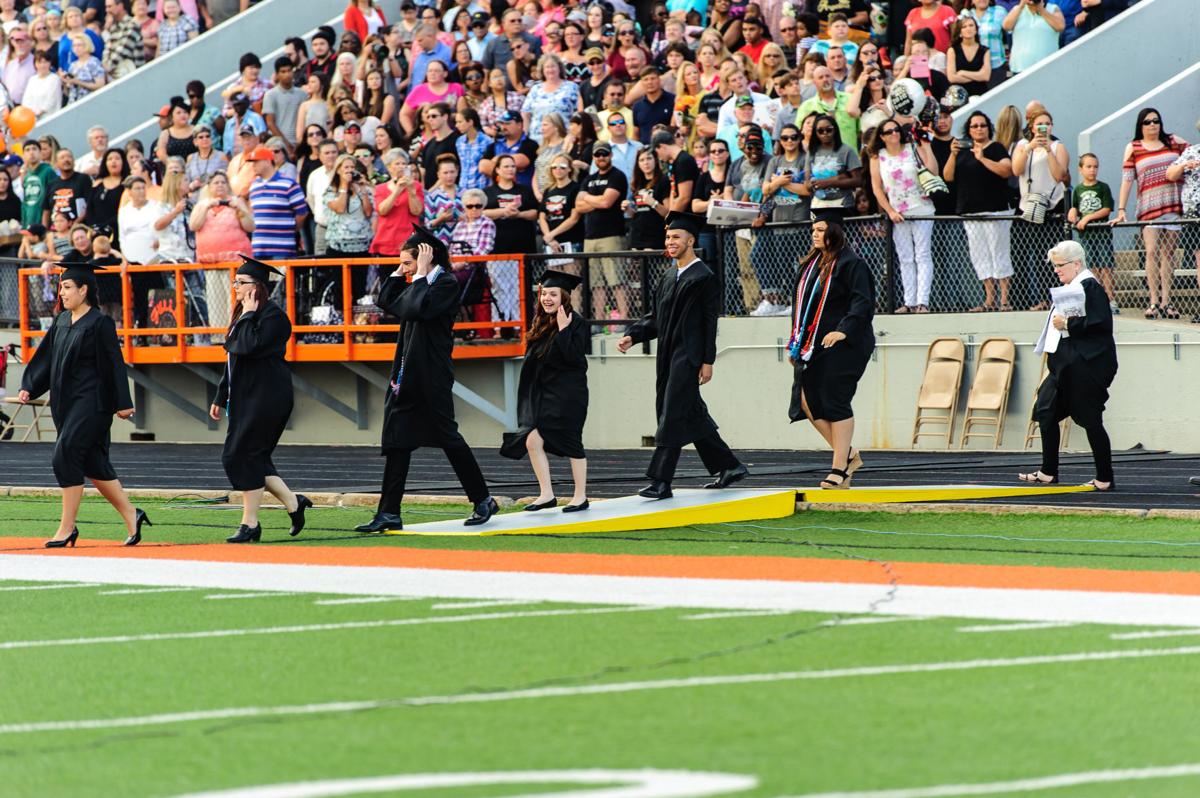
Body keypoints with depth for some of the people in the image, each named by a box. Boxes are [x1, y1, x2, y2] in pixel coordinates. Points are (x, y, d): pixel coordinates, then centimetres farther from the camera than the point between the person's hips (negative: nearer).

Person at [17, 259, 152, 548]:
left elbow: (114, 363, -12)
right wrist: (29, 388, 3)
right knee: (91, 463, 10)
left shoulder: (99, 323, -11)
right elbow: (45, 357, 13)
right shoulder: (62, 321, 11)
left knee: (65, 457, -12)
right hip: (67, 402, 8)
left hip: (90, 402, -8)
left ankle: (67, 528, -6)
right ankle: (131, 515, 20)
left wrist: (122, 403, -13)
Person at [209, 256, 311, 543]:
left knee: (242, 457, -9)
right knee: (251, 458, 8)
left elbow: (249, 347, -28)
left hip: (266, 398, -10)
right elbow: (233, 358, 21)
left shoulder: (272, 316, -14)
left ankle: (250, 524, -3)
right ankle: (293, 503, 17)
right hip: (246, 398, 10)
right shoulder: (244, 315, 15)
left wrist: (248, 315, -16)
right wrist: (220, 398, 22)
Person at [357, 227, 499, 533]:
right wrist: (400, 271, 11)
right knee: (397, 442, 4)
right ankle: (389, 514, 4)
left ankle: (483, 501, 14)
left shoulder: (446, 284, -11)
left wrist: (421, 273, -16)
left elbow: (418, 309, -25)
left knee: (447, 437, 0)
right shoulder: (421, 284, 14)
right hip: (406, 375, 9)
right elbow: (386, 302, 17)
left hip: (431, 377, -9)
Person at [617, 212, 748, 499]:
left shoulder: (704, 278, -8)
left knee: (672, 418, -11)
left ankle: (661, 481, -12)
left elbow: (710, 322, -11)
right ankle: (729, 467, 23)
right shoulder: (669, 278, 16)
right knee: (693, 417, 13)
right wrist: (632, 336, 1)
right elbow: (655, 317, 18)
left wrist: (708, 361, -15)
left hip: (689, 357, -9)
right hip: (669, 357, 9)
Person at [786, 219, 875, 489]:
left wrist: (844, 330, -27)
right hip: (812, 345, 8)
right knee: (807, 401, 2)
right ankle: (848, 455, 15)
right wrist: (795, 343, 16)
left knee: (835, 403, -8)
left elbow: (863, 303, -16)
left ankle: (840, 467, 0)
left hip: (840, 345, -8)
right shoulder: (810, 263, 15)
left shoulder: (851, 264, -9)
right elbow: (800, 303, 20)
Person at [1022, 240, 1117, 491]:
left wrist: (1068, 324, -20)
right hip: (1066, 365, 11)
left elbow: (1100, 323, -22)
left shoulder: (1090, 287, -13)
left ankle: (1105, 478, 3)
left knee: (1090, 420, -5)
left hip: (1087, 365, -11)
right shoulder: (1071, 288, 17)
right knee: (1045, 411, 10)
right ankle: (1048, 473, 17)